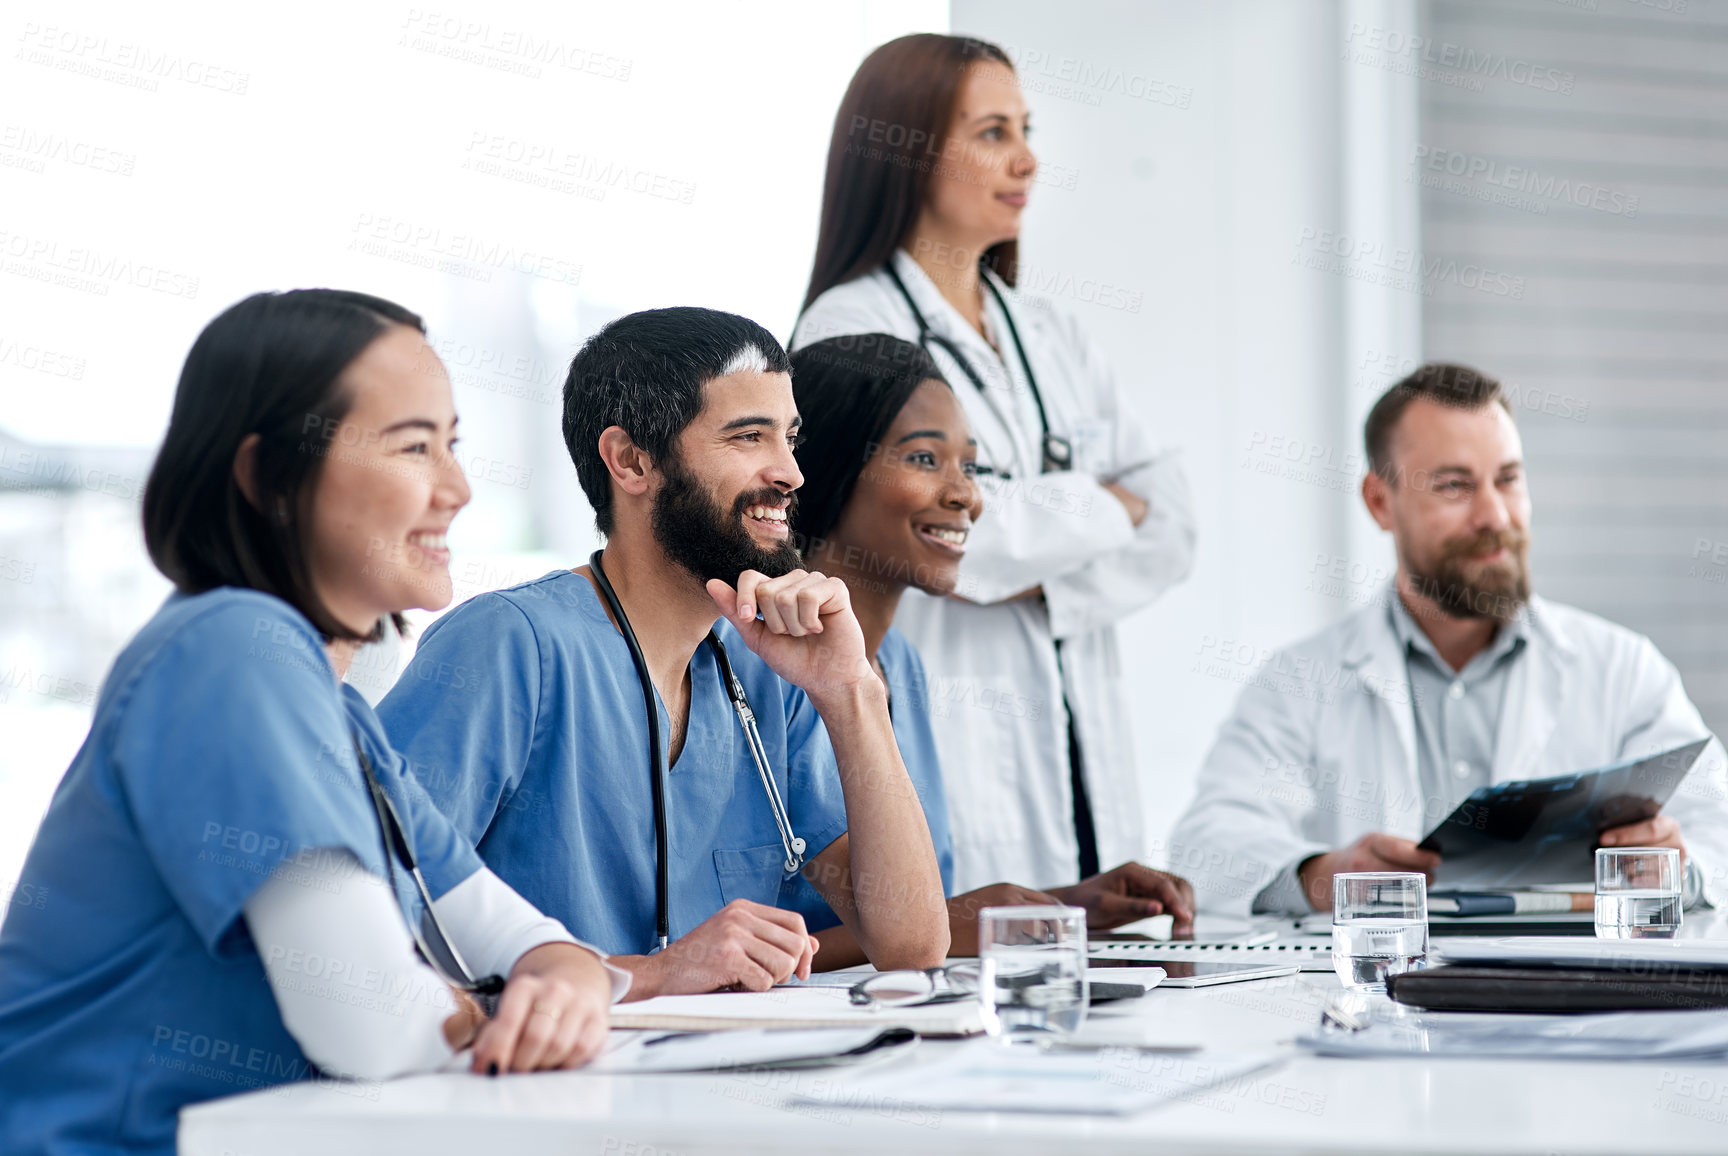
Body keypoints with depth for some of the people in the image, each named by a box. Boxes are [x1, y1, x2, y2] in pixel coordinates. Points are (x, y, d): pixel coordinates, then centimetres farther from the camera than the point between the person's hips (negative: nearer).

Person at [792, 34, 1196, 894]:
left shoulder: (1053, 340, 17)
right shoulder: (850, 331, -3)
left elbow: (1170, 532, 8)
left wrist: (1043, 580, -10)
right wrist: (1101, 507, 0)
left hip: (1084, 770, 6)